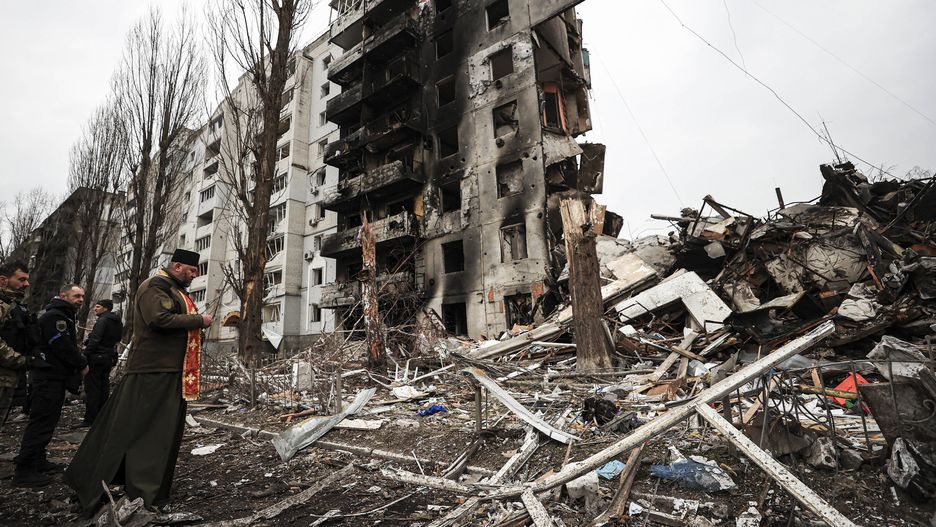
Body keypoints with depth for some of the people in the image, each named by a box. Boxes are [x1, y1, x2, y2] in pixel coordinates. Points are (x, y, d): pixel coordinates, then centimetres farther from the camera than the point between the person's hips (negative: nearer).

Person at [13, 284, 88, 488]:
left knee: (47, 421, 16)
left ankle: (38, 461, 26)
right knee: (40, 422, -8)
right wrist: (82, 364, -10)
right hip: (49, 378, -11)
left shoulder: (63, 317, 19)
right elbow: (63, 347, -22)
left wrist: (77, 365, 8)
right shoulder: (54, 316, -16)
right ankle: (24, 471, -4)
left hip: (56, 378, 11)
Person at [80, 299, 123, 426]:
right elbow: (118, 338, 18)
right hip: (109, 358, 9)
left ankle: (90, 419, -1)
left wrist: (85, 356, -18)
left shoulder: (102, 320, -13)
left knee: (92, 388, -3)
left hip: (97, 358, -9)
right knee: (104, 388, 13)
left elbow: (95, 340, -20)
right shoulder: (117, 322, 14)